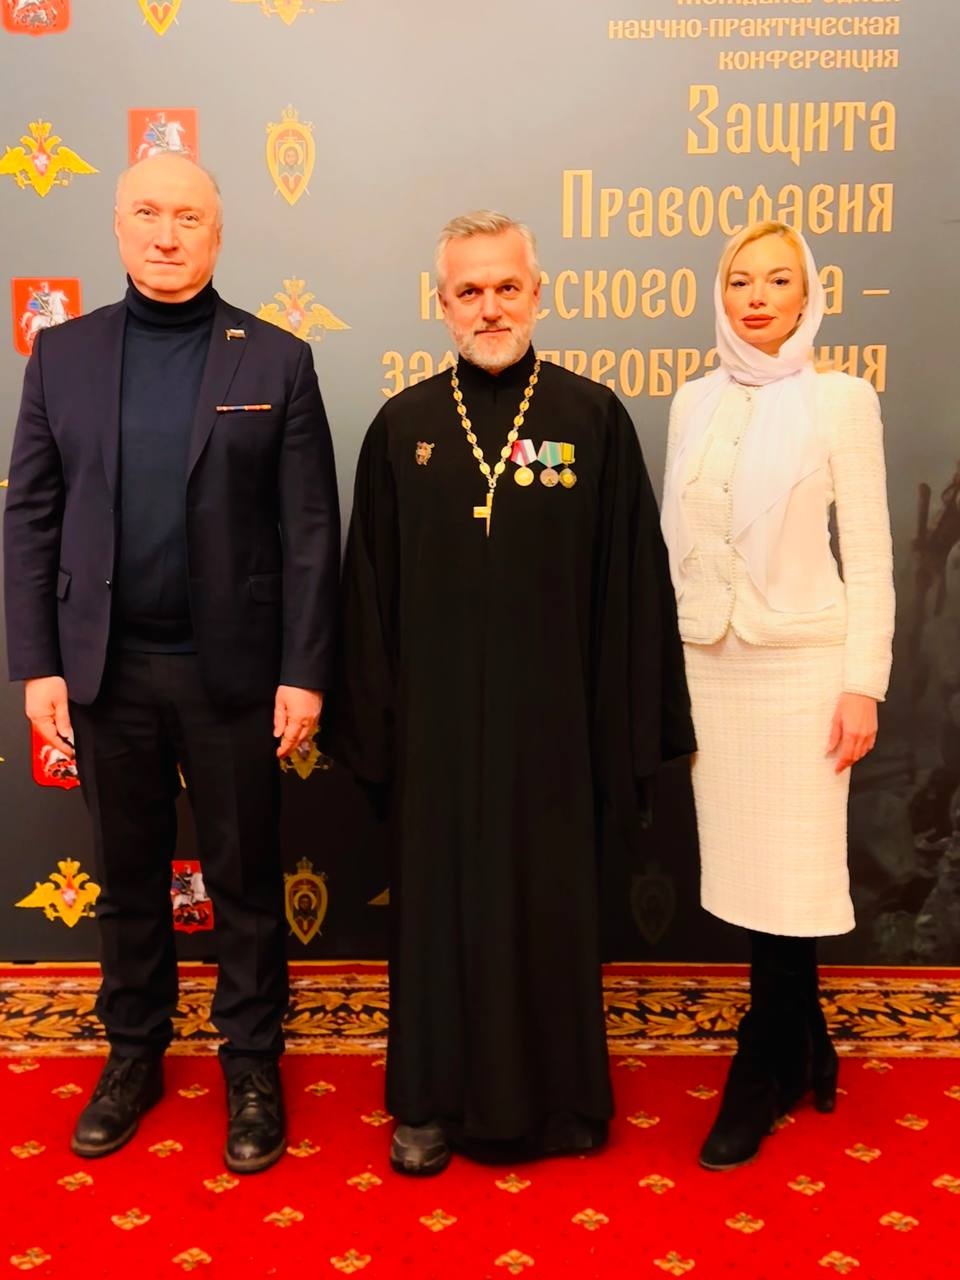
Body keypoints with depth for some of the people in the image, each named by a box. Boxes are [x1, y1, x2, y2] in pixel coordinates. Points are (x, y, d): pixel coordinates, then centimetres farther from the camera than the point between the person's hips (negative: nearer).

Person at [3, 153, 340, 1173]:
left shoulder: (276, 360, -1)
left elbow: (309, 532, -4)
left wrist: (303, 672, -8)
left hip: (232, 668, -2)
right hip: (105, 668, 2)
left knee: (246, 880, 10)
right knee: (126, 878, 16)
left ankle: (253, 1067, 28)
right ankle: (133, 1054, 36)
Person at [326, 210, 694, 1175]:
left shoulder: (593, 418, -1)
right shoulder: (401, 427, 4)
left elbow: (629, 583, -2)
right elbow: (369, 587, 5)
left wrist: (625, 729, -4)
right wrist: (369, 725, 2)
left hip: (548, 715, -1)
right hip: (435, 717, 2)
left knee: (548, 903, 10)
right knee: (438, 901, 12)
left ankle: (551, 1096, 31)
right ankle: (434, 1100, 30)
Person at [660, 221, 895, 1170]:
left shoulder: (841, 400, -1)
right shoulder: (693, 403, 10)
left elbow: (869, 553, -4)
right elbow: (674, 540, 12)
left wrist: (863, 683, -9)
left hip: (799, 664, -4)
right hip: (706, 663, 4)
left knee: (786, 875, 0)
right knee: (742, 870, 8)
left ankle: (761, 1079, 18)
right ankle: (802, 1056, 28)